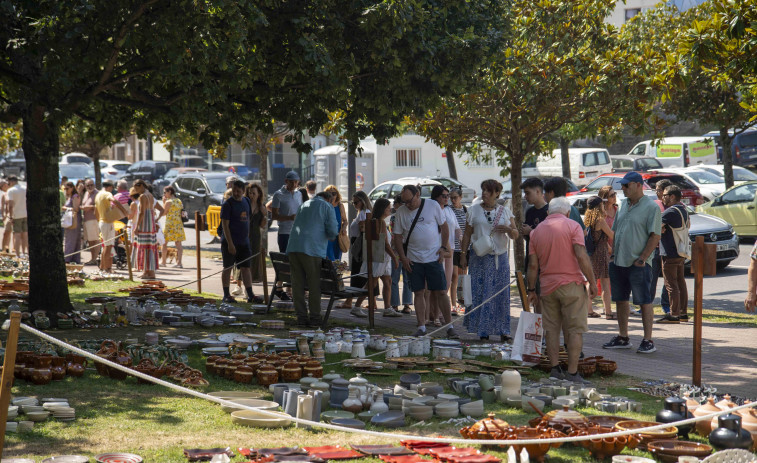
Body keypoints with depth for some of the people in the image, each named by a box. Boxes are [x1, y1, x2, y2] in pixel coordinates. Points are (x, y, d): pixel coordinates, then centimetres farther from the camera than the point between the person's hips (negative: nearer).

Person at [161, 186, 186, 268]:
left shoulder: (168, 202, -9)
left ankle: (163, 262, 14)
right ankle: (179, 262, -7)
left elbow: (164, 212, -3)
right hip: (179, 224, 6)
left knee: (164, 243, 8)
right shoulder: (179, 201, 10)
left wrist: (164, 202, 2)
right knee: (178, 244, 2)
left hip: (170, 224, -6)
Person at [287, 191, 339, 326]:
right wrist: (330, 236, 20)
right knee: (314, 284, 2)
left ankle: (301, 317, 8)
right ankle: (314, 318, 4)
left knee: (298, 283, 7)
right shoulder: (327, 207, 8)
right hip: (311, 249, -5)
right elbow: (333, 230, -2)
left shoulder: (305, 205, 26)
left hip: (293, 247, 5)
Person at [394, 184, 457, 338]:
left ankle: (449, 326, 2)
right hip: (414, 260, 2)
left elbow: (444, 227, 5)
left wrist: (444, 247, -3)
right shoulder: (401, 212, 2)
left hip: (434, 257, -2)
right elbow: (397, 236, 6)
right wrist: (403, 257, -2)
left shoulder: (433, 206, -2)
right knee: (419, 293, 2)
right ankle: (421, 327, 7)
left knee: (441, 292, -3)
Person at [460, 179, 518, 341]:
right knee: (479, 293, -5)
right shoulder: (474, 210, 8)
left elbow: (515, 235, 9)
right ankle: (482, 331, 0)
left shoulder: (505, 211, 9)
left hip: (500, 257, 1)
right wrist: (463, 254, 3)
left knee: (501, 294, -1)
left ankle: (503, 331, 3)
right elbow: (467, 234, 9)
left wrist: (508, 229, -13)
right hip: (479, 258, -1)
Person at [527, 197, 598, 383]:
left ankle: (555, 368, 7)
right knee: (575, 329, 0)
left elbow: (533, 265, 6)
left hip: (547, 286, 4)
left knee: (551, 329, 11)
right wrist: (592, 282, -9)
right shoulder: (572, 226, -4)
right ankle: (572, 372, -4)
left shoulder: (537, 231, 9)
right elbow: (582, 256, -14)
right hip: (571, 284, -4)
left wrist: (531, 289, 14)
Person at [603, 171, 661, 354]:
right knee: (620, 300, 12)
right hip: (618, 262, 8)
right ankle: (623, 338, 22)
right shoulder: (624, 205, 15)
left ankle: (648, 341, 1)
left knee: (644, 301, -3)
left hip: (638, 264, -8)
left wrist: (642, 258, -17)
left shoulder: (651, 207, -8)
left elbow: (655, 236, -13)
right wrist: (613, 254, 12)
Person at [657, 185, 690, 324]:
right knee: (680, 282, 14)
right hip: (681, 253, 10)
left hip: (670, 254, -10)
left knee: (671, 284, -6)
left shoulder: (671, 212, -18)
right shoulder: (684, 210, 12)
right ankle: (683, 313, 18)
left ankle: (674, 314, -7)